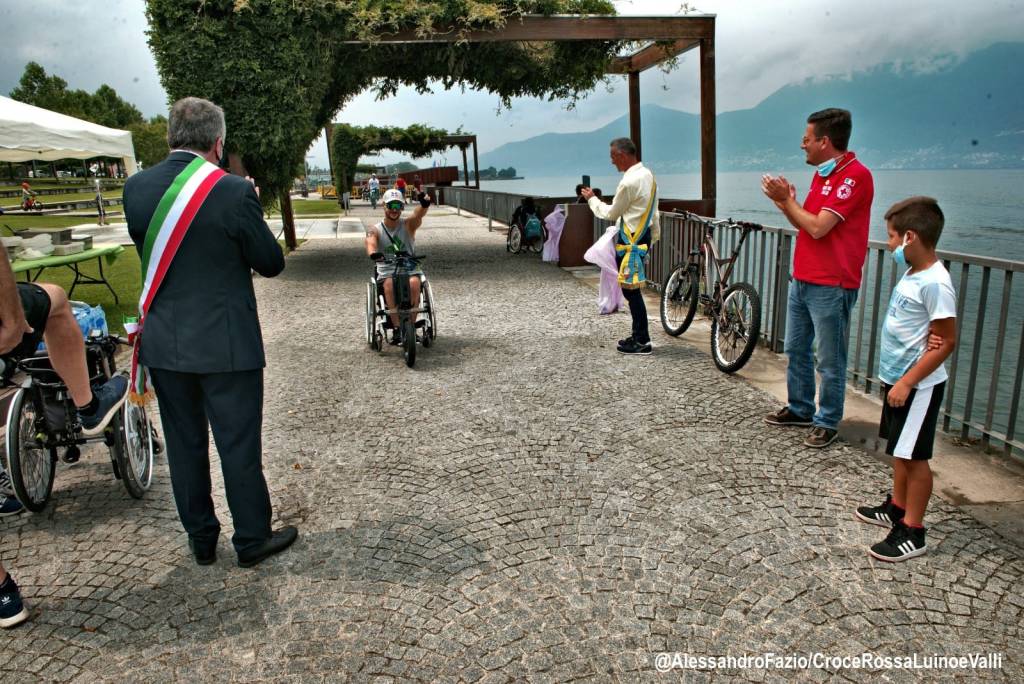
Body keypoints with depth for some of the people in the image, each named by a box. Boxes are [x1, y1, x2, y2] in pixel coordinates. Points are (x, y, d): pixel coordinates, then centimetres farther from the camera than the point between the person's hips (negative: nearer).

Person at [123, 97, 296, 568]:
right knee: (238, 443, 7)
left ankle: (201, 540, 29)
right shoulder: (234, 192, -16)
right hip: (225, 343, -5)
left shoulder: (136, 187, 0)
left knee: (184, 442, 16)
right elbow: (271, 263, -7)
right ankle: (252, 539, 21)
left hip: (163, 342, 5)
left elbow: (145, 248, 13)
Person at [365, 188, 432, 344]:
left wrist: (424, 205, -45)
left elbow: (418, 214, -20)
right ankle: (397, 329, -29)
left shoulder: (408, 225, 3)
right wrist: (373, 253, -45)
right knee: (389, 284, -34)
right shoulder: (376, 230, 3)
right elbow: (370, 243, -19)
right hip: (386, 271, 0)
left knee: (414, 283, -33)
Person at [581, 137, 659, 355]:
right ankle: (639, 335, 23)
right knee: (632, 290, 16)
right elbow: (653, 211, 16)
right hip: (644, 235, 10)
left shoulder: (629, 182, -20)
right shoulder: (648, 174, 11)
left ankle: (642, 342, 2)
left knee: (631, 290, -4)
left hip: (631, 241, -10)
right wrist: (653, 237, 23)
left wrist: (592, 199, 5)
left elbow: (611, 214, -8)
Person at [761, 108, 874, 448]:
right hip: (802, 280, 9)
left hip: (831, 286, -9)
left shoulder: (855, 175, -15)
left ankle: (827, 422, 13)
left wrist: (786, 200, -9)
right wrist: (785, 201, -2)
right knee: (796, 349, 17)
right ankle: (799, 409, 32)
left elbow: (818, 227, -20)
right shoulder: (821, 174, 14)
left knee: (829, 360, 1)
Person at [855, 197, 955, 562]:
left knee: (914, 456, 0)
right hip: (898, 378, 9)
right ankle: (897, 507, 36)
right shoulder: (913, 274, 6)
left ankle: (912, 532, 11)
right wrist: (897, 379, 1)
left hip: (918, 386, -9)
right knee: (900, 451, 20)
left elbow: (947, 342, -22)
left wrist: (907, 381, -23)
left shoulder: (934, 283, -22)